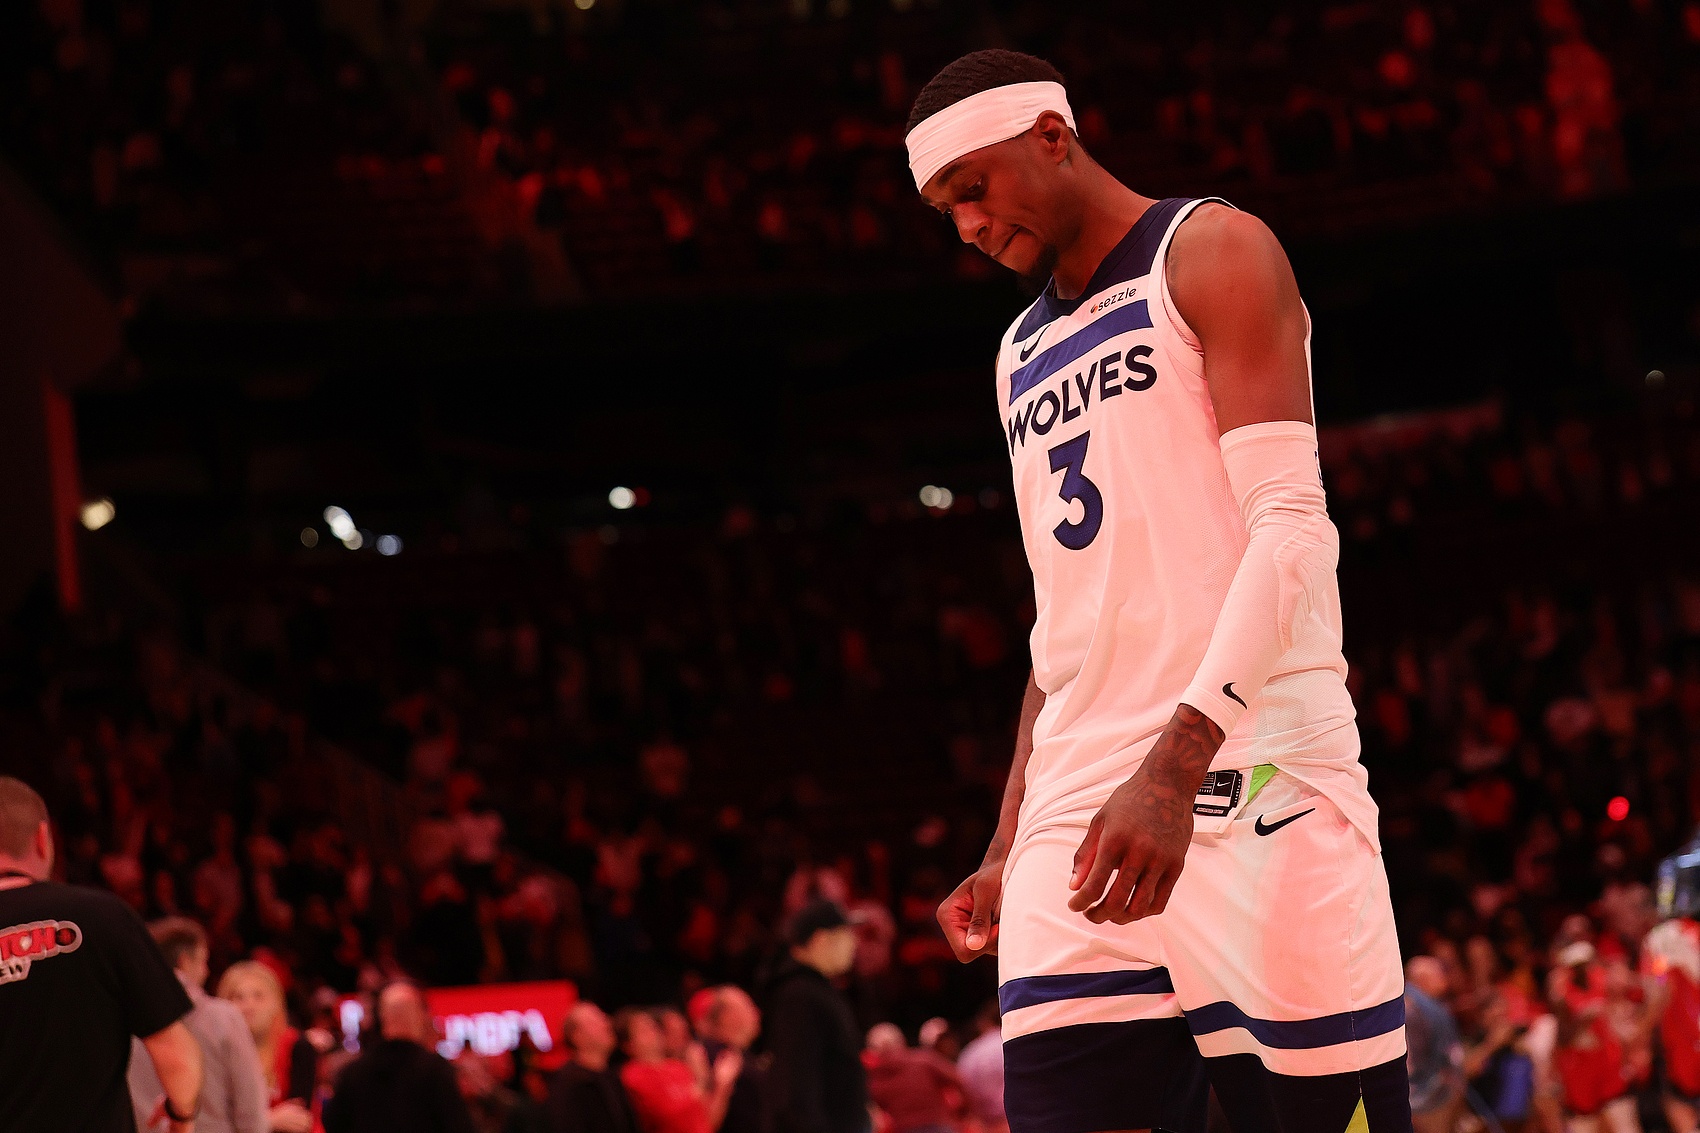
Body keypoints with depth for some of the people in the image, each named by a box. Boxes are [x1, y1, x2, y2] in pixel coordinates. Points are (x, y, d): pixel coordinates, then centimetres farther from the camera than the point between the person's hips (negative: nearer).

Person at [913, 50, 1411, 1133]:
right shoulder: (1024, 355, 26)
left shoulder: (1209, 252, 2)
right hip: (1078, 823, 6)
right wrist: (1007, 851, 18)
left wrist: (1175, 761, -23)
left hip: (1249, 781, -6)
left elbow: (1294, 528, -11)